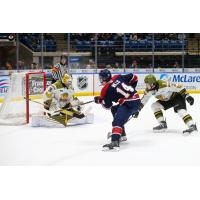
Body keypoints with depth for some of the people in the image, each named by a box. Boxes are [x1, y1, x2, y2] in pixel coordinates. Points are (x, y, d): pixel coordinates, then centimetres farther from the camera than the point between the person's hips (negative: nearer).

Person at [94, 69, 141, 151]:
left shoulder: (106, 90, -6)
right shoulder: (118, 77, 11)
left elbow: (107, 106, 1)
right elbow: (134, 78, 15)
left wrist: (99, 100, 18)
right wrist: (131, 90, 26)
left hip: (129, 104, -9)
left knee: (117, 121, -19)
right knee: (114, 109, 28)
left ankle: (115, 142, -40)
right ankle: (122, 134, 34)